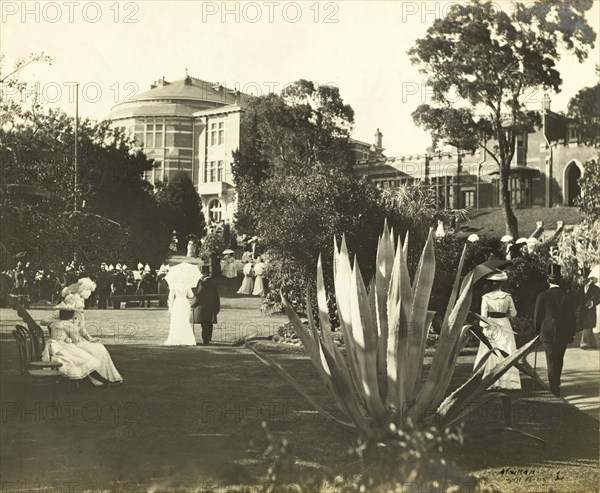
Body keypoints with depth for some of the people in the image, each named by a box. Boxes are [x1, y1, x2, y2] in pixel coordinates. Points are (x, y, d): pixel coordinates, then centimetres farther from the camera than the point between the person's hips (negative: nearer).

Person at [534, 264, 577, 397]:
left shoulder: (542, 296, -8)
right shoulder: (566, 296, -3)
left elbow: (538, 316, -2)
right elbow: (572, 316, 1)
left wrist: (538, 331, 13)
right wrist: (572, 333, 10)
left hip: (548, 334, -3)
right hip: (563, 335, 3)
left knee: (552, 362, 0)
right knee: (559, 360, 20)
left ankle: (555, 391, -4)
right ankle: (556, 385, 34)